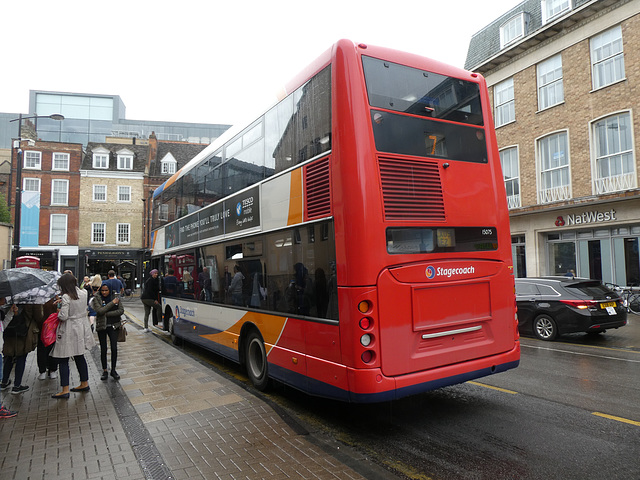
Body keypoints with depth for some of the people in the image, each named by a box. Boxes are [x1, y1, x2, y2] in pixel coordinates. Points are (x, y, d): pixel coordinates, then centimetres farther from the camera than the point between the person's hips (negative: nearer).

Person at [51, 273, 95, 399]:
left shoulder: (66, 297, -17)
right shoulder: (83, 293, 2)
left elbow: (63, 316, -20)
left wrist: (59, 311, 1)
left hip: (69, 330, -7)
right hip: (81, 328, 7)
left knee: (63, 360, 1)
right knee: (80, 357, 17)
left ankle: (65, 390, 1)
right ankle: (84, 384, 26)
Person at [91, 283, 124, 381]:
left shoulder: (115, 298, 2)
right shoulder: (96, 299, -4)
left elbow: (121, 310, -5)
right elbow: (100, 311, -19)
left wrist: (107, 313, -13)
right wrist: (112, 303, -18)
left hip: (113, 326, 1)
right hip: (101, 326, -1)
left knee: (114, 348, -1)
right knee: (103, 349, 6)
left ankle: (113, 370, 13)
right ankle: (105, 371, 18)